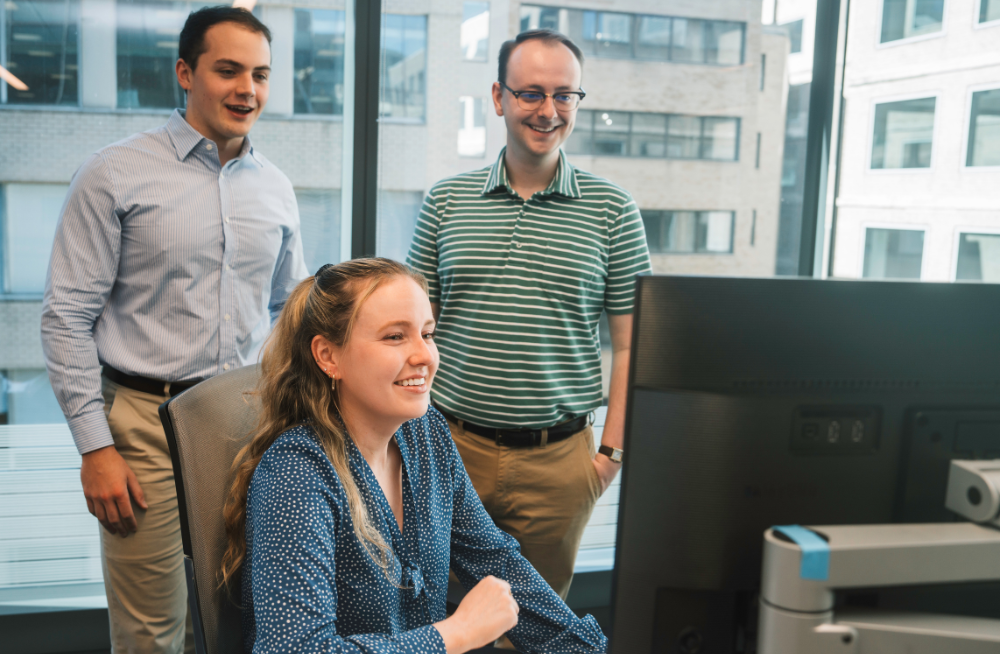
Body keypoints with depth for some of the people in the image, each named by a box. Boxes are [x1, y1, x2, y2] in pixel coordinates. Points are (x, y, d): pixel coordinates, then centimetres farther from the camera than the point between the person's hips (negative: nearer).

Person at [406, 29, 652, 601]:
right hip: (452, 446, 1)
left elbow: (631, 345, 1)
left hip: (558, 457, -1)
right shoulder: (447, 202, 4)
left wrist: (612, 451, -4)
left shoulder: (612, 211, 0)